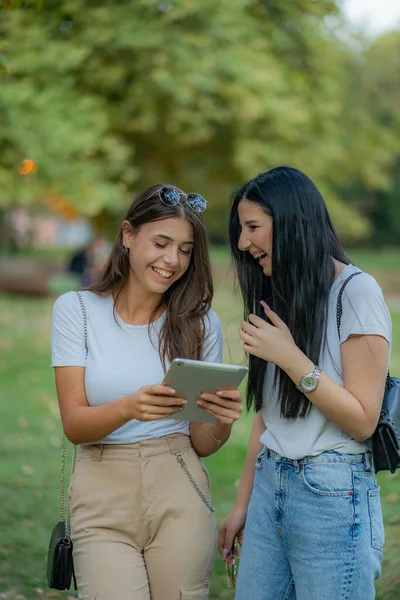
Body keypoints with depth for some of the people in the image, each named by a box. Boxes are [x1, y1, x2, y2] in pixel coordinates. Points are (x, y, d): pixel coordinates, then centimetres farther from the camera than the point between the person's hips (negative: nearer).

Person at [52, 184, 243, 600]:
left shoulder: (200, 323, 4)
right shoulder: (76, 309, -1)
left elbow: (201, 444, 5)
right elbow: (73, 425, -7)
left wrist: (222, 421, -18)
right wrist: (129, 407, -27)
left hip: (179, 496, 2)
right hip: (103, 499, -1)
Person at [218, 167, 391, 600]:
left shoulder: (356, 292, -11)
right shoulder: (276, 296, 12)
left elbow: (363, 421, -13)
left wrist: (290, 357, -19)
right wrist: (242, 503, 16)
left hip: (333, 495, -7)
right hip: (270, 487, 7)